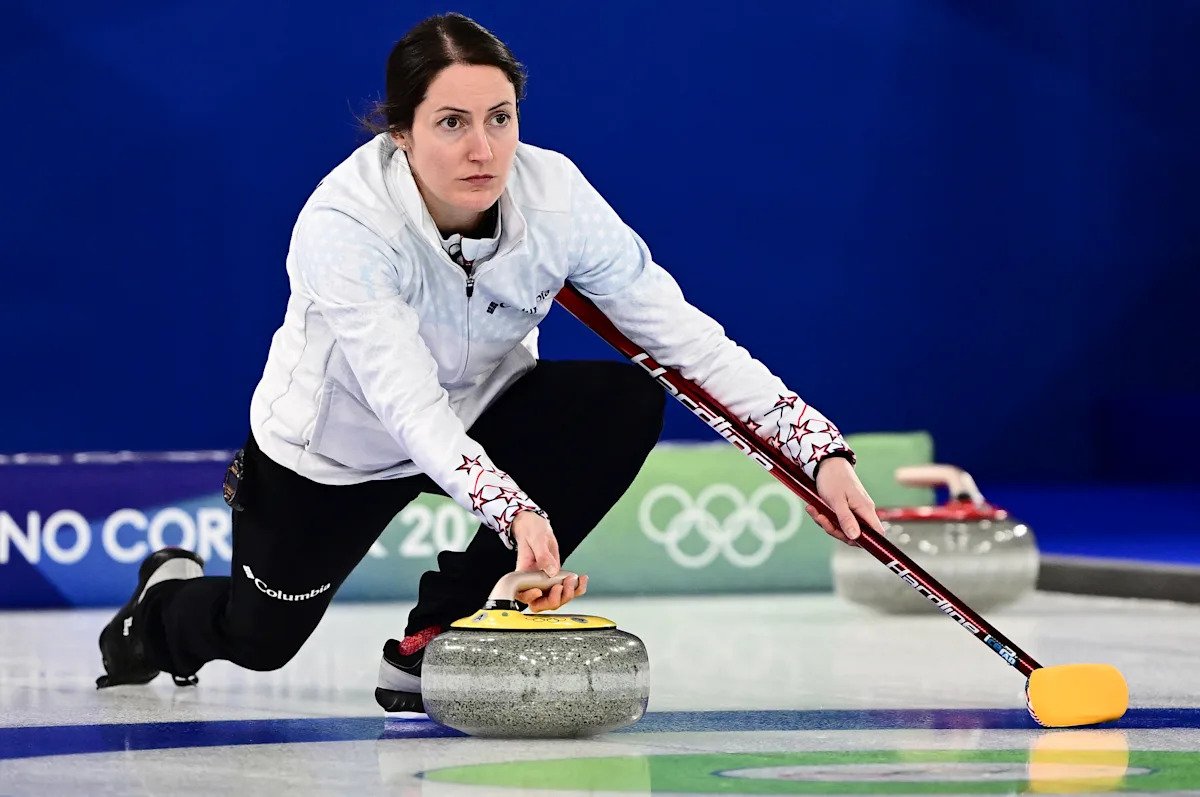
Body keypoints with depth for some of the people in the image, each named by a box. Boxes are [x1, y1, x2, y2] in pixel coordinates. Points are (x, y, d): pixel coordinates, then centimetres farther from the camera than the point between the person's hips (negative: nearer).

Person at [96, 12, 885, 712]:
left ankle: (431, 645, -13)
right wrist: (515, 512, -59)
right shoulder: (342, 226, -37)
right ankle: (168, 601, 51)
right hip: (337, 446, -3)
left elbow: (685, 335, -26)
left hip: (479, 415, 3)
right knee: (259, 640, 9)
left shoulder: (553, 194, -27)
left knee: (626, 400, -24)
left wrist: (822, 452, -35)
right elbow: (411, 408, -44)